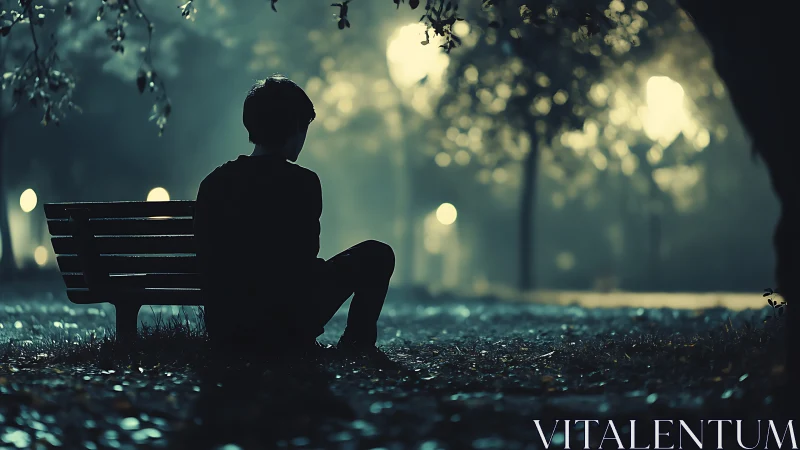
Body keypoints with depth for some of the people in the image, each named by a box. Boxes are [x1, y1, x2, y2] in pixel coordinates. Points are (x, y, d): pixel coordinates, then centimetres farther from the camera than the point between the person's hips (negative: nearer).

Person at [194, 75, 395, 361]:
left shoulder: (212, 184, 3)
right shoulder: (301, 183, -12)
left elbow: (207, 263, 12)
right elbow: (304, 260, -6)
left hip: (223, 333, 6)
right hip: (284, 328, -6)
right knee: (376, 255, 12)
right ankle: (356, 343, 23)